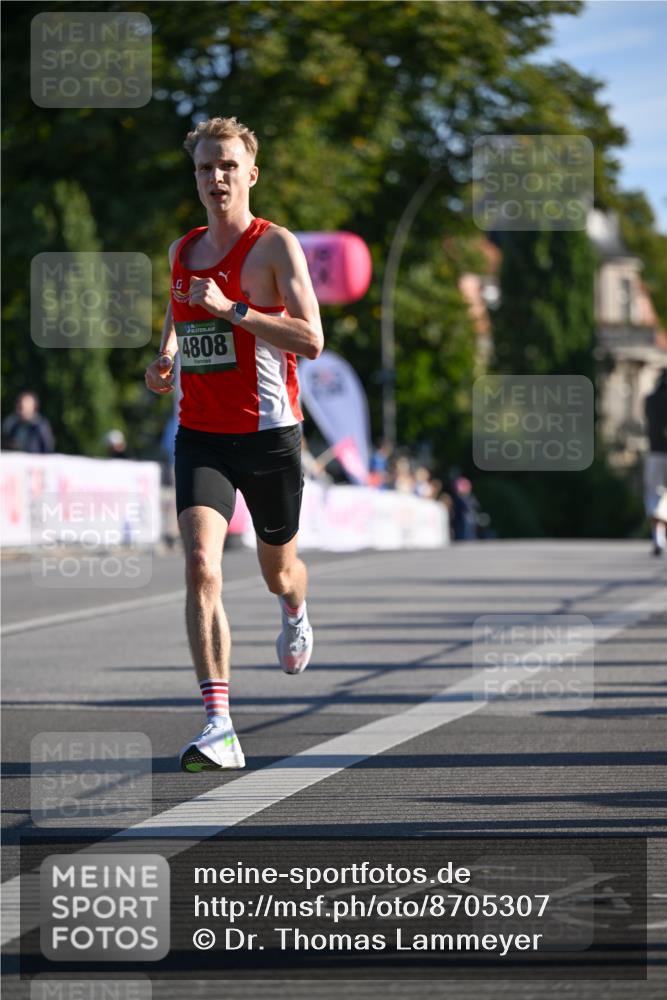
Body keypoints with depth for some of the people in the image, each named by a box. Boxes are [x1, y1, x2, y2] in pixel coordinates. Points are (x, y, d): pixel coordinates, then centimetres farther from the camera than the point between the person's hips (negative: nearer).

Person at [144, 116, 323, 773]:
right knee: (201, 568, -19)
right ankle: (219, 727, -24)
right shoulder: (182, 251, 9)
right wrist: (165, 355, 7)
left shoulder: (275, 245, -7)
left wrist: (230, 309, -23)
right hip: (200, 434, 3)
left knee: (278, 572, 17)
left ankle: (295, 615, 58)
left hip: (269, 434, -3)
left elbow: (311, 340, -16)